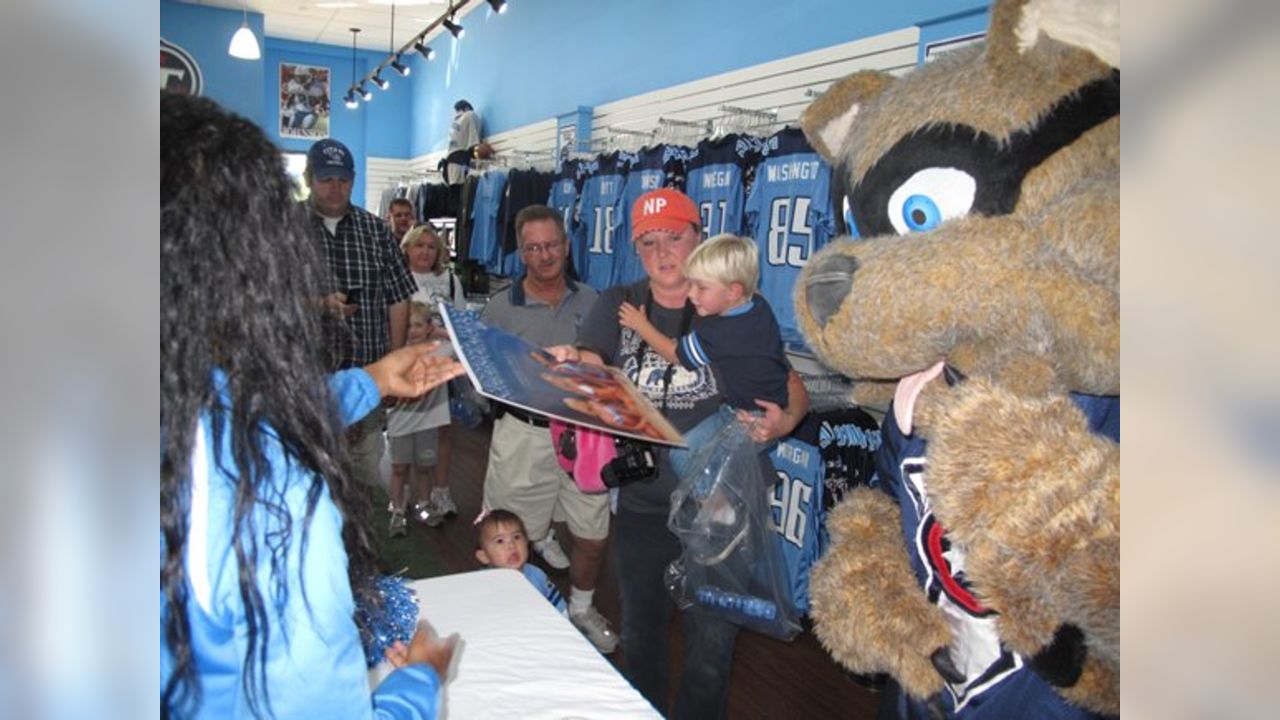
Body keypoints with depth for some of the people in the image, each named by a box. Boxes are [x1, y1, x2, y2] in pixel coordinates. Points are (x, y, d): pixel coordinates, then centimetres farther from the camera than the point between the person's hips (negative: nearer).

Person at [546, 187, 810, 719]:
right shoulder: (618, 306, 1)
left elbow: (793, 388, -2)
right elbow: (588, 368, -12)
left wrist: (785, 420, -24)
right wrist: (571, 362, -35)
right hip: (641, 507, 3)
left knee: (710, 652, 9)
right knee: (640, 637, 22)